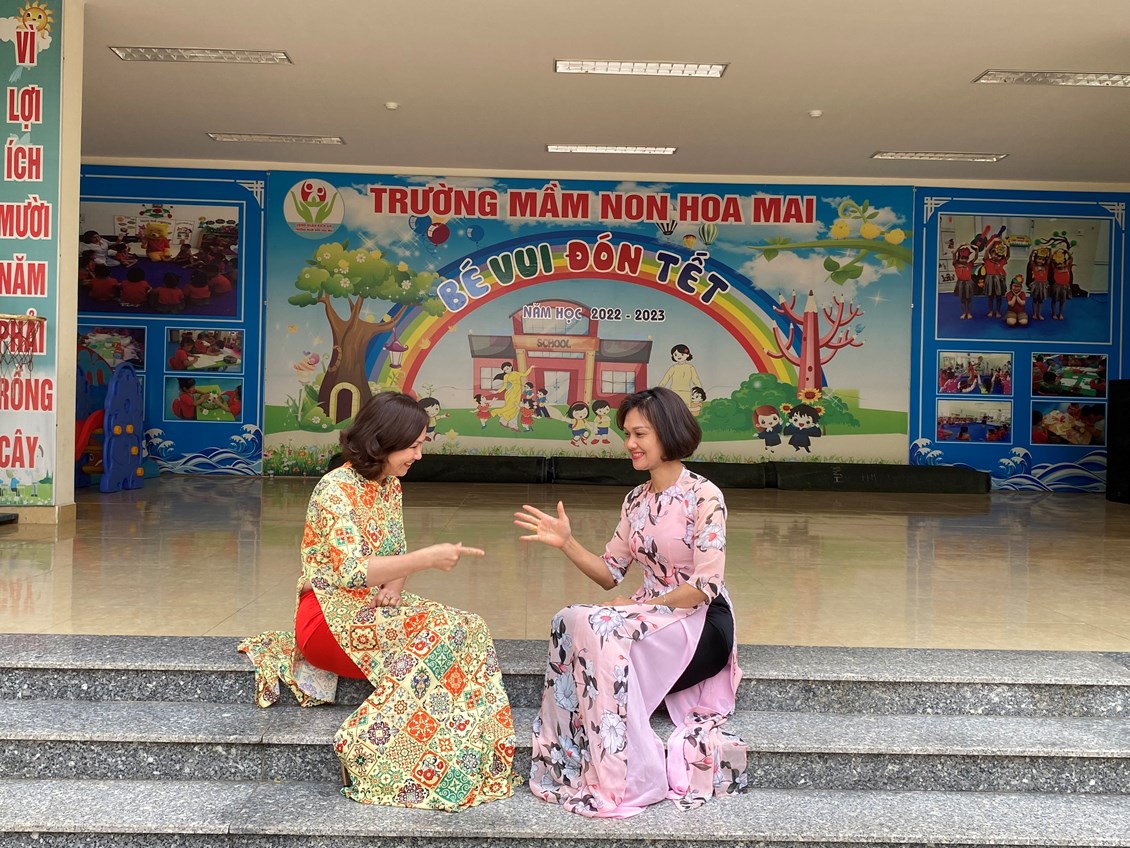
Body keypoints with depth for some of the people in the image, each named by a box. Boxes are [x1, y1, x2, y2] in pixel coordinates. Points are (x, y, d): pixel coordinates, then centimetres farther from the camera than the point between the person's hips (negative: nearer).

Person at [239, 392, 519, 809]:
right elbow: (351, 571, -25)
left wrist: (396, 583, -8)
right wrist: (427, 558, -27)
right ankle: (363, 751, -18)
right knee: (440, 635, -25)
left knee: (469, 629, -13)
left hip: (375, 608, 8)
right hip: (332, 615, -8)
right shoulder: (336, 489, -15)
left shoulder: (390, 485, 10)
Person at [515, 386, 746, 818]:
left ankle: (635, 778, -19)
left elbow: (705, 586, -16)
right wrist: (565, 542, -5)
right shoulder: (635, 500, 10)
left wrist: (639, 607, -15)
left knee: (597, 629, -30)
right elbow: (610, 573, 8)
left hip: (702, 623, -6)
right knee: (573, 624, -24)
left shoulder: (703, 496, -11)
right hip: (651, 617, 6)